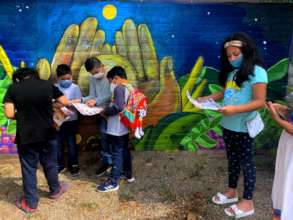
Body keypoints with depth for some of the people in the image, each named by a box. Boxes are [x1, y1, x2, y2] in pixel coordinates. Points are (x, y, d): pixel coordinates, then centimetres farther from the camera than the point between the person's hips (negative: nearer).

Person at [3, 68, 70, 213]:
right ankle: (55, 190, 41)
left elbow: (9, 114, -12)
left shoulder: (13, 88, -4)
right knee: (50, 163, 20)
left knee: (28, 167, 11)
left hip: (26, 135, -1)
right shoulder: (48, 85, -1)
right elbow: (66, 103, 5)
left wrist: (22, 115, 9)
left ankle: (30, 202, 22)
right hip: (47, 133, 2)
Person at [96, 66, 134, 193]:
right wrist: (109, 110, 13)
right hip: (125, 127, 9)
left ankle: (113, 182, 6)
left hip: (116, 129, -9)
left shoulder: (119, 88, -18)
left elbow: (118, 107, -29)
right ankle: (128, 175, 33)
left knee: (117, 154, -2)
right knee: (125, 151, 19)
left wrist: (105, 111, -14)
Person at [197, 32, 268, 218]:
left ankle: (248, 202, 20)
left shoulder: (257, 72, -14)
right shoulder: (231, 72, 9)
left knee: (246, 162, 6)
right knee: (232, 159, 20)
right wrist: (206, 98, 0)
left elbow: (260, 102, -19)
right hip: (228, 125, 7)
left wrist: (235, 109, -29)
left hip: (243, 127, -7)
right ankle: (232, 192, 38)